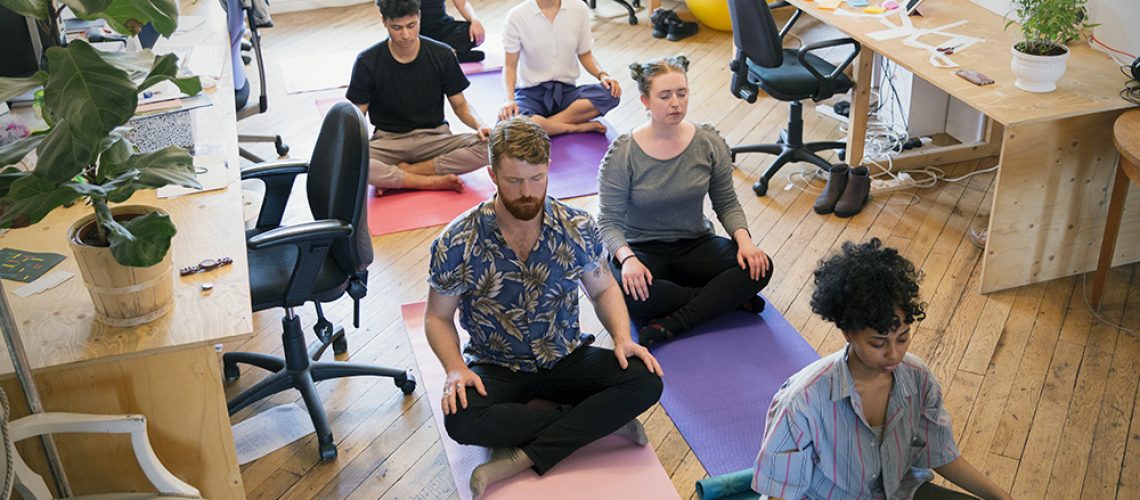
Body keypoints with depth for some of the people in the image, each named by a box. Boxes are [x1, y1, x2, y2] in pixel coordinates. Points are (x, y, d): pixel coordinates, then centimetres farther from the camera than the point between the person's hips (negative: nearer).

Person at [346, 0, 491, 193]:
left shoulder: (442, 55, -1)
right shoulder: (367, 62, -4)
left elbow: (460, 104, 7)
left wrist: (480, 126, -15)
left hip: (435, 137, 1)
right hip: (389, 140, -1)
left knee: (489, 146, -28)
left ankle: (396, 176, -20)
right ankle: (432, 181, -23)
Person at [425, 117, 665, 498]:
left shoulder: (578, 229, -7)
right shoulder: (456, 244, -13)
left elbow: (603, 289, 9)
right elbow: (437, 317, -1)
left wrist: (622, 338, -10)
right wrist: (455, 369, -20)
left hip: (565, 360, 2)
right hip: (496, 369, -2)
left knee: (645, 380, -24)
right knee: (461, 420, -35)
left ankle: (519, 460, -25)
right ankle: (599, 421, -18)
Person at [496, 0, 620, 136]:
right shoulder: (517, 15, -8)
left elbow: (585, 54, 10)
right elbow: (510, 66, -4)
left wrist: (602, 75, -10)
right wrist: (510, 99, -22)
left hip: (567, 90, 3)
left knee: (610, 94, -28)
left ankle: (539, 125, -20)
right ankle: (579, 126, -17)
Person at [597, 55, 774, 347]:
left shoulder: (709, 144, -5)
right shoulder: (622, 155, -13)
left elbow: (727, 204, 4)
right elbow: (609, 221, -12)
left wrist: (744, 240, -17)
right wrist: (627, 257, -32)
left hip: (696, 244, 3)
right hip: (643, 249, -2)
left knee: (759, 267, -24)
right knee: (627, 291, -37)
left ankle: (673, 324, -25)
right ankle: (728, 298, -18)